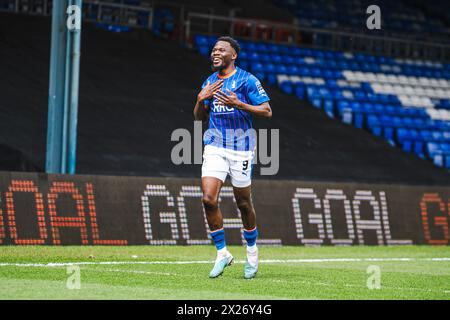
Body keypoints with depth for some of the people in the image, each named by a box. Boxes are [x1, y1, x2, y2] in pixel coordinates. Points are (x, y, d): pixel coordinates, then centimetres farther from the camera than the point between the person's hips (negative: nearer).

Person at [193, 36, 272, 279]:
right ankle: (222, 253, 2)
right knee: (209, 199, -11)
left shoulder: (247, 80, -6)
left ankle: (252, 253, 27)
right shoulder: (210, 82, 12)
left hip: (241, 148, -4)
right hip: (214, 147, 4)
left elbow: (267, 111, -9)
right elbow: (199, 118, 18)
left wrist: (238, 104, -22)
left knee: (243, 203, 5)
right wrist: (201, 99, -2)